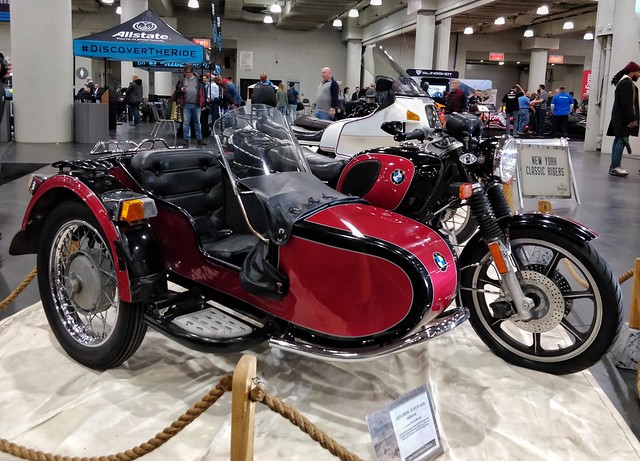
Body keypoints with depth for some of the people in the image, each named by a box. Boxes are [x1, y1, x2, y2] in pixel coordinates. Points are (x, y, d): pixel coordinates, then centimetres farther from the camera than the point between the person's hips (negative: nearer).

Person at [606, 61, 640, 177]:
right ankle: (615, 167, -13)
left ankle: (614, 165, 14)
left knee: (618, 140, 11)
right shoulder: (627, 83, -15)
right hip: (624, 118, -11)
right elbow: (627, 103, -22)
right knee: (622, 140, -11)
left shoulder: (623, 81, 17)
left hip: (619, 117, 11)